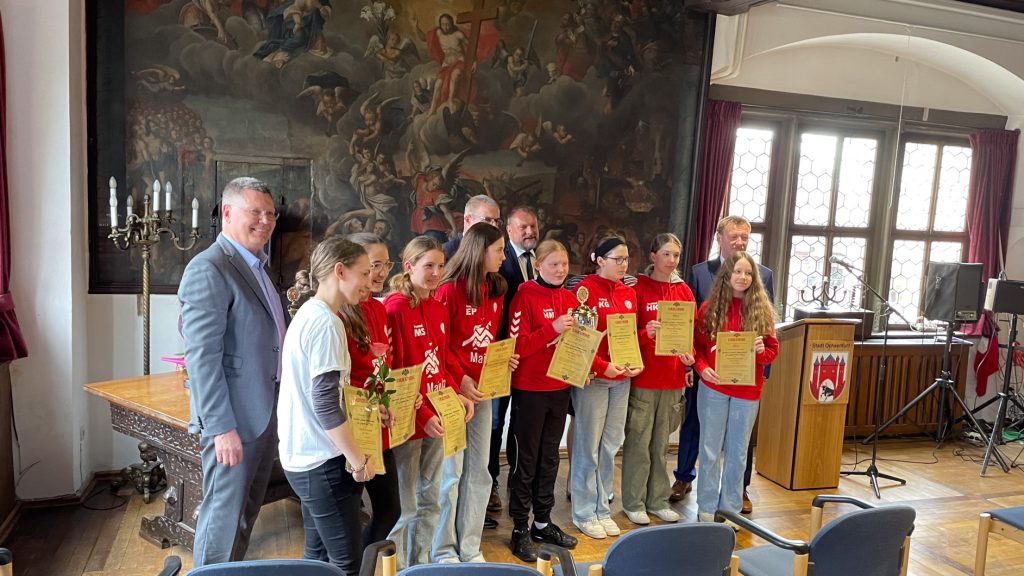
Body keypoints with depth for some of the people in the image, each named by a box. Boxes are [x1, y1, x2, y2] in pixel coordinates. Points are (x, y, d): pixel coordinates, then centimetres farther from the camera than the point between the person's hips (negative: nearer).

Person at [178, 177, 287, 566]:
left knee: (246, 513, 20)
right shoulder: (208, 270, -16)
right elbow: (202, 358, -21)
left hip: (266, 415, 9)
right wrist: (222, 428, -23)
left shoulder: (256, 268, 13)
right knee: (224, 516, 3)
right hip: (233, 420, -9)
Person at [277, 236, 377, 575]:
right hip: (323, 460, -10)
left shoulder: (307, 314, 11)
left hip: (303, 455, 10)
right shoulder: (326, 323, -19)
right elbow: (325, 404, -23)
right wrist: (358, 458, -16)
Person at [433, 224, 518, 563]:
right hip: (453, 391, -7)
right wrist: (460, 380, -17)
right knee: (451, 474, 2)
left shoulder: (495, 290, 9)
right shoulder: (449, 290, -12)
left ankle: (470, 549, 21)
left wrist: (503, 358, -1)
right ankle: (443, 551, 16)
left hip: (482, 390, 7)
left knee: (479, 472, 10)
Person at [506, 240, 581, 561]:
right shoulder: (525, 297, -11)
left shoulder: (570, 299, 7)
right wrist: (552, 329, -25)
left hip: (560, 388, 6)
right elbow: (517, 346, -17)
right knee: (526, 458, 5)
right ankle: (520, 529, 17)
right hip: (529, 389, -6)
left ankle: (543, 522, 29)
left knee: (549, 457, 16)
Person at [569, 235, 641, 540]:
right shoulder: (585, 289, -9)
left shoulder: (629, 294, 11)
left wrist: (637, 361, 0)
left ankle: (602, 508, 26)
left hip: (622, 378, 6)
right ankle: (584, 513, 16)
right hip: (592, 377, -6)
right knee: (588, 446, 3)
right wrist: (603, 366, -19)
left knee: (611, 445, 12)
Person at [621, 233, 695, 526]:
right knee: (639, 442, 2)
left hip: (673, 378, 4)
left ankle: (658, 500, 25)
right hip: (643, 378, -4)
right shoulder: (638, 288, -4)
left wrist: (690, 355, -6)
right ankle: (634, 502, 14)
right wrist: (646, 334, -24)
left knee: (661, 442, 14)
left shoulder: (684, 291, 9)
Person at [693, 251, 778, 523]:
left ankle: (730, 508, 25)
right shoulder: (709, 308, -2)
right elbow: (696, 345, 1)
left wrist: (761, 350, -19)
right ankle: (707, 507, 21)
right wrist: (702, 368, -15)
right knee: (710, 449, 8)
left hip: (747, 391, 1)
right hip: (713, 387, -1)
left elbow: (773, 350, 2)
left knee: (737, 452, 12)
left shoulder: (762, 310, 1)